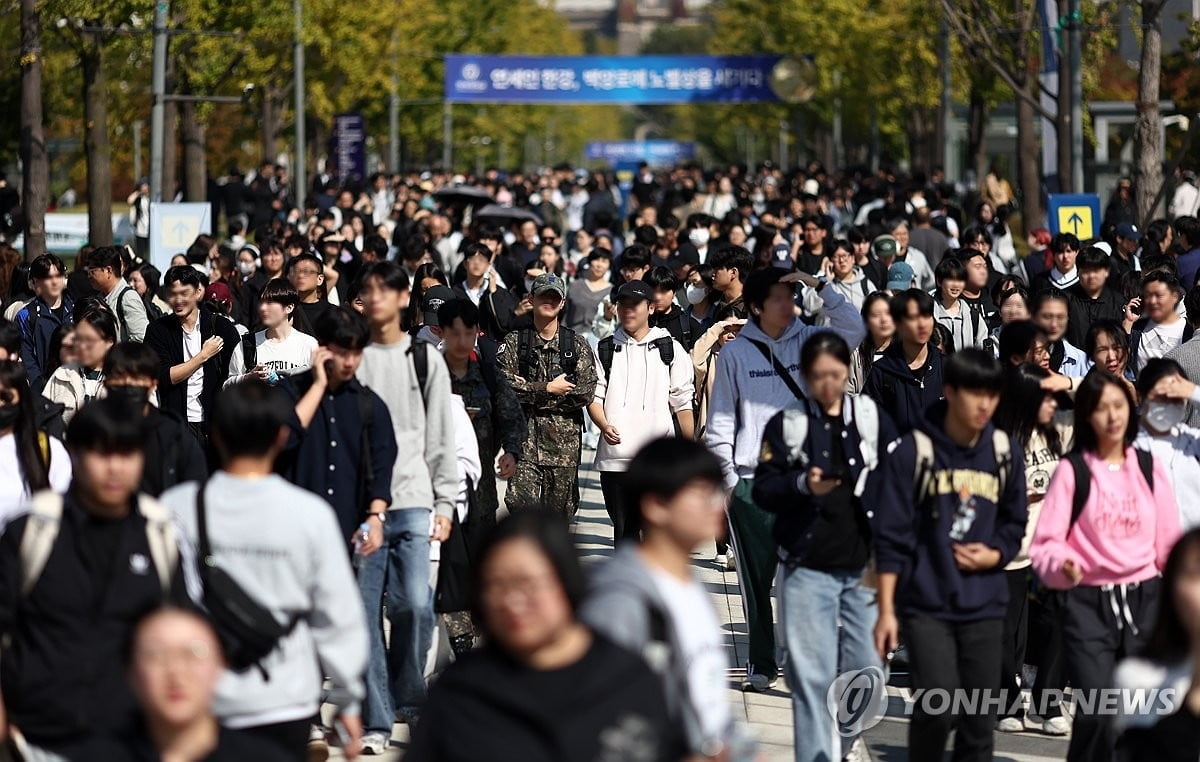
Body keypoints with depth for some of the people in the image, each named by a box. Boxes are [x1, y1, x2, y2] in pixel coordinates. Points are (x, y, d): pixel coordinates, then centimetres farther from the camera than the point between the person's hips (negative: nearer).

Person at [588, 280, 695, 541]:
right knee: (623, 528, 6)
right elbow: (594, 395, 10)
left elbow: (683, 403, 7)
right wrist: (604, 426, -10)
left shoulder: (670, 349, 7)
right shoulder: (606, 350, 12)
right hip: (615, 457, 2)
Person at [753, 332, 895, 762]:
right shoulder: (786, 425, 4)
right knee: (811, 674, -5)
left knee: (865, 669, 1)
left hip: (865, 565, 1)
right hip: (808, 567, -1)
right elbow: (764, 491, 1)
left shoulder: (873, 419, 7)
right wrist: (803, 485, -18)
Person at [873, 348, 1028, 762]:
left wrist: (995, 555, -3)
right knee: (938, 706, -17)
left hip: (984, 605, 4)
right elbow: (891, 535, -3)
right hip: (926, 604, -4)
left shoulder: (1004, 452, 6)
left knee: (979, 720, 4)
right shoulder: (914, 450, -5)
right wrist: (886, 609, -6)